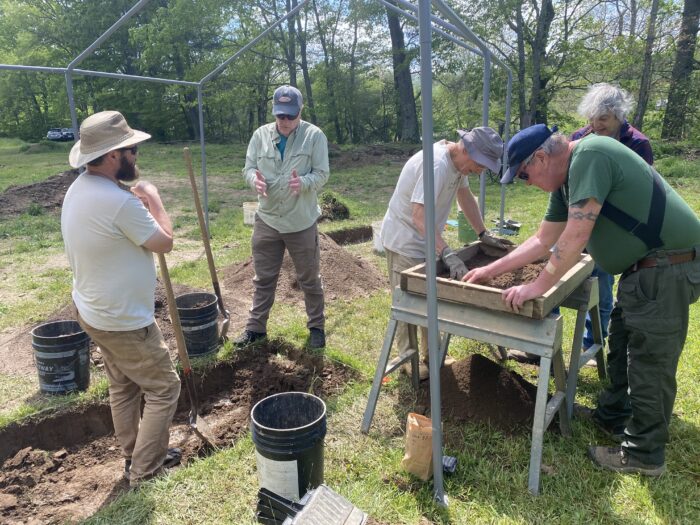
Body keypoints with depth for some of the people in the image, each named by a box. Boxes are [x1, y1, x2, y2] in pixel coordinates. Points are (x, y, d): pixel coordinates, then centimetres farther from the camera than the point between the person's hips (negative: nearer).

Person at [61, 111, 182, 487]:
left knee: (122, 386, 23)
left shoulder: (79, 189, 2)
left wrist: (139, 204, 7)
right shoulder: (119, 201, -30)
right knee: (163, 387, 7)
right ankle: (145, 470, 19)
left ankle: (133, 455, 38)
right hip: (124, 321, -10)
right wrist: (154, 201, -5)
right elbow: (164, 242, -16)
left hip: (94, 311, 10)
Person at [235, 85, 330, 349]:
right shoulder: (260, 135, 2)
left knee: (310, 279, 11)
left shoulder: (315, 135, -7)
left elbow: (322, 174, -9)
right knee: (263, 278, 13)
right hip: (266, 220, 3)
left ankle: (317, 326, 28)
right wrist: (254, 179, -21)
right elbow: (248, 168, 3)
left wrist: (303, 182, -31)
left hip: (302, 222, -3)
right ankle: (255, 327, 28)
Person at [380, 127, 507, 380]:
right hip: (405, 241, -9)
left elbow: (465, 196, 13)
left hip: (427, 241, 9)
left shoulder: (458, 161, -1)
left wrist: (483, 234, 9)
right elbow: (420, 216, -38)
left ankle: (432, 354, 28)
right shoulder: (437, 164, -31)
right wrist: (448, 254, -42)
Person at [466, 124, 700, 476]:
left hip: (669, 266, -10)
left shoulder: (589, 156, -22)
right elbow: (543, 241, 14)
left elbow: (575, 237, -26)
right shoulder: (567, 180, 9)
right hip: (643, 267, 10)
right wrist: (490, 270, 14)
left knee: (650, 362, 0)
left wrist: (537, 287, -17)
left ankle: (643, 455, 15)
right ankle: (613, 417, 37)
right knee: (622, 345, 20)